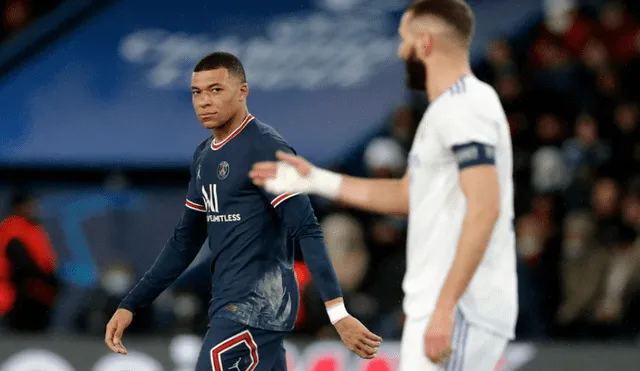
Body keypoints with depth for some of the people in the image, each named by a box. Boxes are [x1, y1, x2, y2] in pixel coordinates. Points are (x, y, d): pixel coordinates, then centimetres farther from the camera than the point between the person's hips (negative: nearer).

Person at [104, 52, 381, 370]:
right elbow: (185, 242, 23)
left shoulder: (267, 150, -11)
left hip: (255, 305, -8)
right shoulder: (204, 156, 15)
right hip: (228, 304, 8)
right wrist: (129, 306, 19)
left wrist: (338, 313, -26)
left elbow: (307, 232, -18)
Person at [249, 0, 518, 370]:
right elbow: (407, 194, 30)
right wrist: (316, 180, 29)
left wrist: (445, 308, -27)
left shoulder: (464, 107, -14)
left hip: (460, 309, -10)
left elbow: (484, 209, -23)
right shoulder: (450, 107, 20)